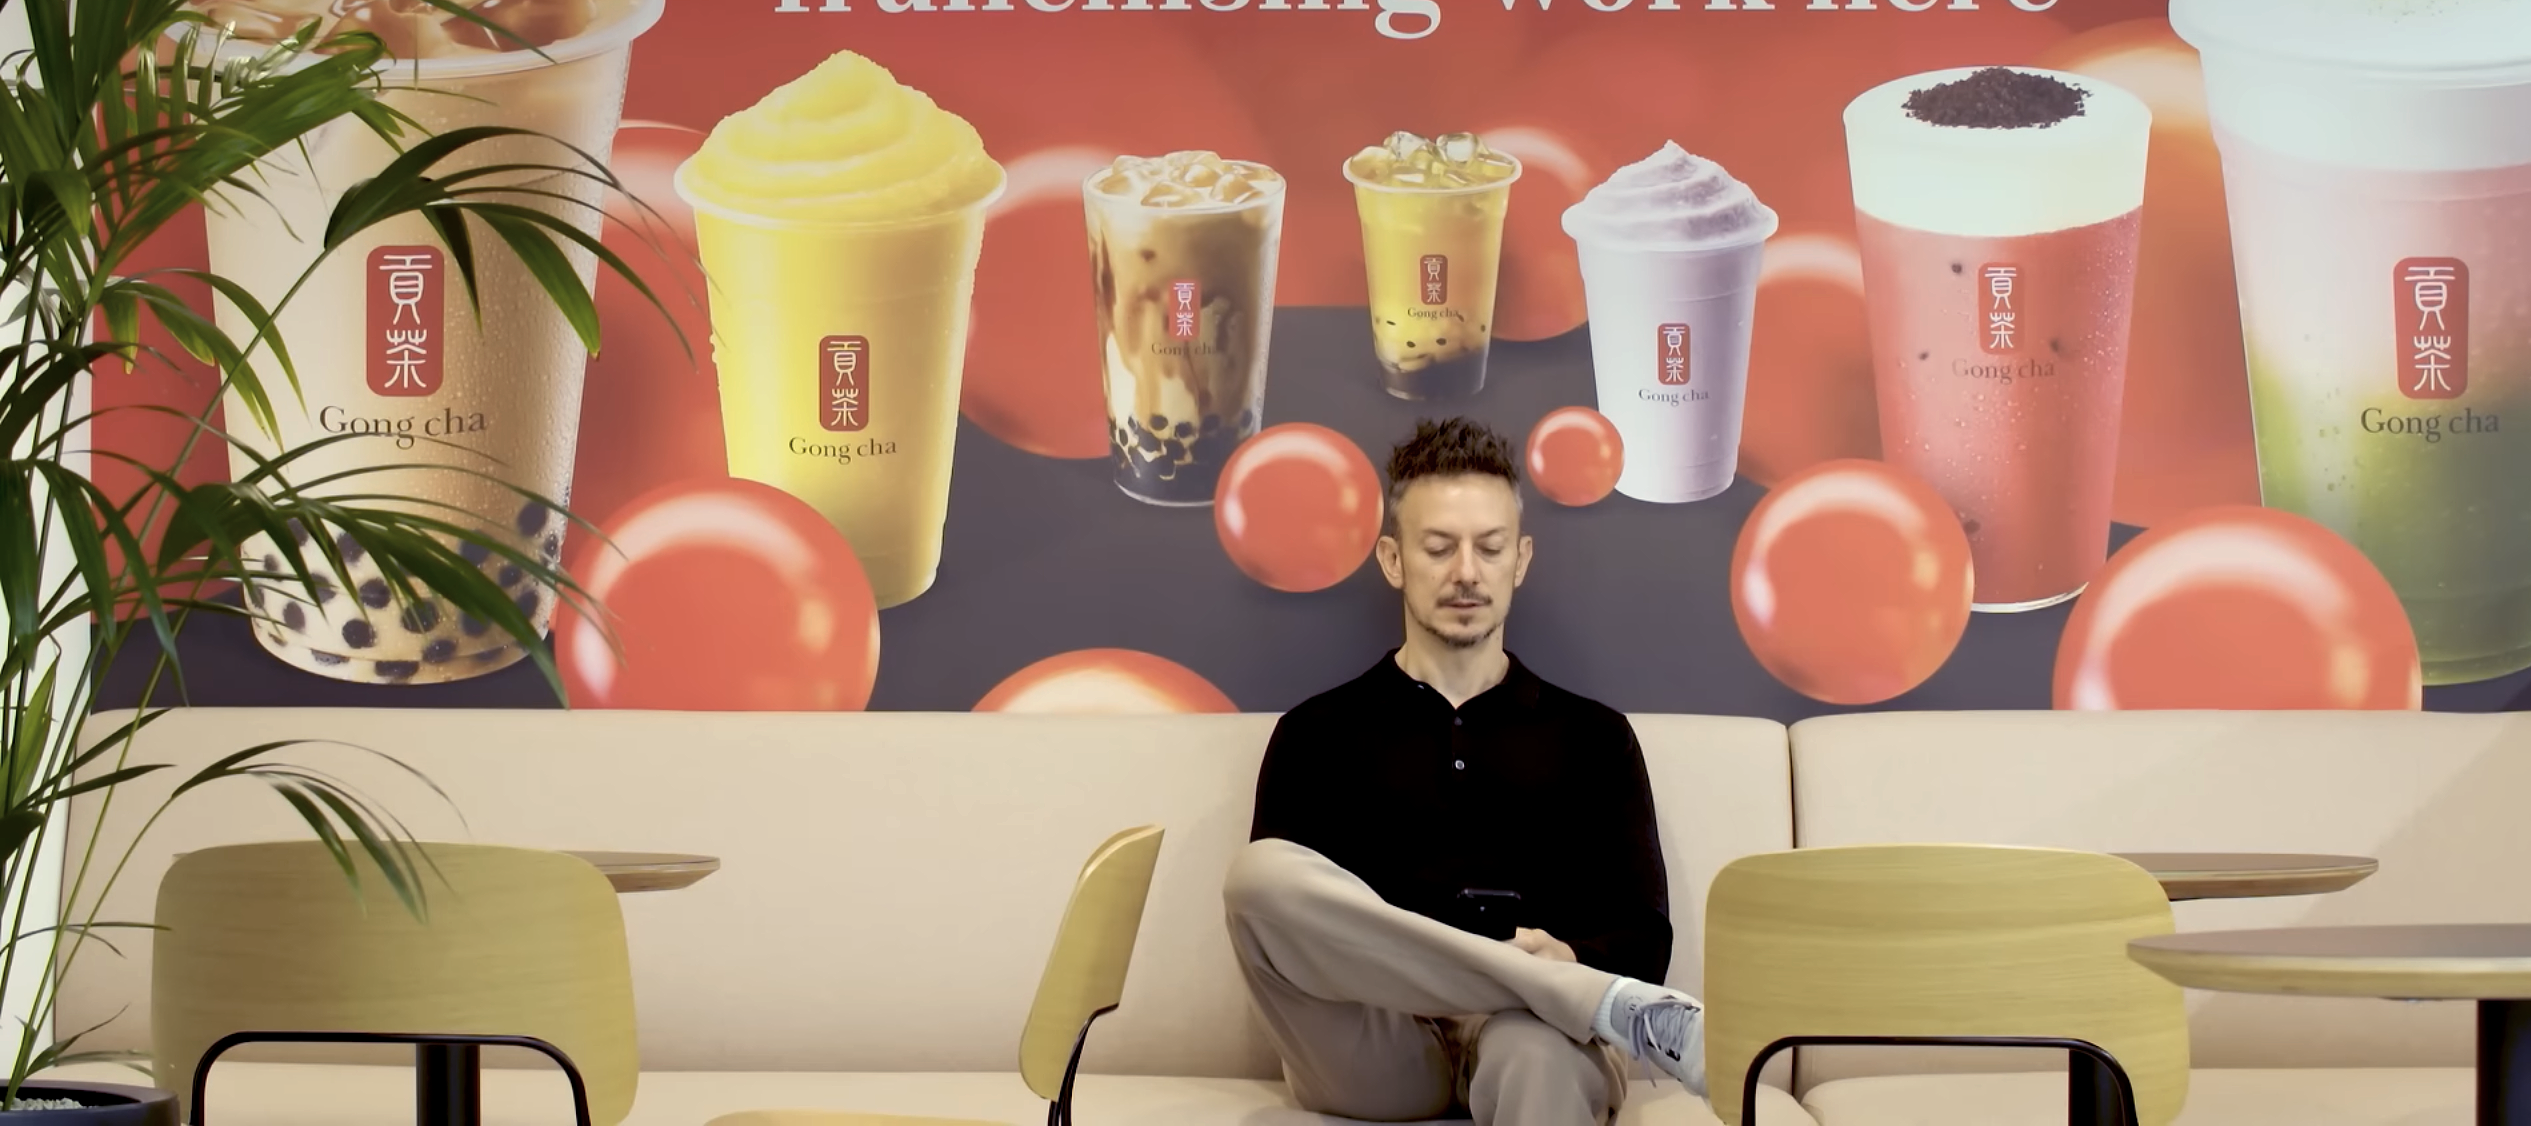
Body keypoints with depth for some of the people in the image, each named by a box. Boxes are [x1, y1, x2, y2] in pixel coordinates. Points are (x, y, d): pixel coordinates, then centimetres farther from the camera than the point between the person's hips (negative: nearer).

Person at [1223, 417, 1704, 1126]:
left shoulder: (1593, 735, 21)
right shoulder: (1317, 733, 19)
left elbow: (1644, 944, 13)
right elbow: (1271, 910, 7)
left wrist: (1567, 958, -13)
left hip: (1530, 1033, -2)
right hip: (1371, 1048, 2)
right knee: (1263, 872, -33)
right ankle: (1617, 1010, -33)